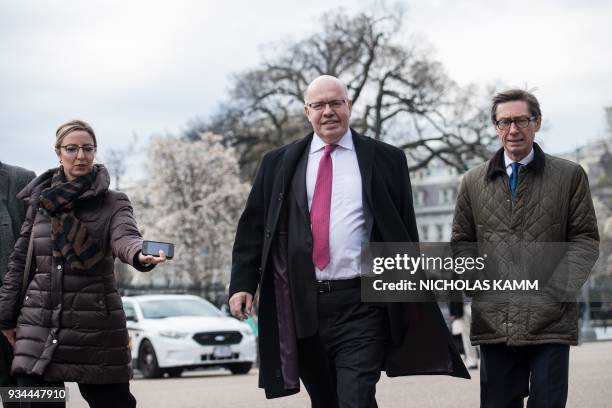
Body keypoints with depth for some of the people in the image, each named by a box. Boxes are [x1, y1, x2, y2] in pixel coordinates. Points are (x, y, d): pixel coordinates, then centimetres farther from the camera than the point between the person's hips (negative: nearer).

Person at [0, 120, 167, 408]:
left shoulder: (112, 203, 1)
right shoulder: (41, 200, 11)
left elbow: (124, 237, -20)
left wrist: (140, 255, -43)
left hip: (96, 326, -2)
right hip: (39, 325, 3)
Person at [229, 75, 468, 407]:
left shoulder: (385, 159, 6)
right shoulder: (278, 164, 10)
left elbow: (405, 231, 8)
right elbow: (253, 228, 8)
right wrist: (243, 284, -3)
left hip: (360, 305, -3)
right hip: (303, 307, 3)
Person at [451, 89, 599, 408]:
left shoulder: (570, 175, 6)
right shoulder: (473, 182, 13)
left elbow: (586, 239, 3)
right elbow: (461, 244, 16)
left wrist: (557, 292, -9)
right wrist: (475, 285, -1)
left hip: (550, 321, -2)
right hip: (494, 321, 2)